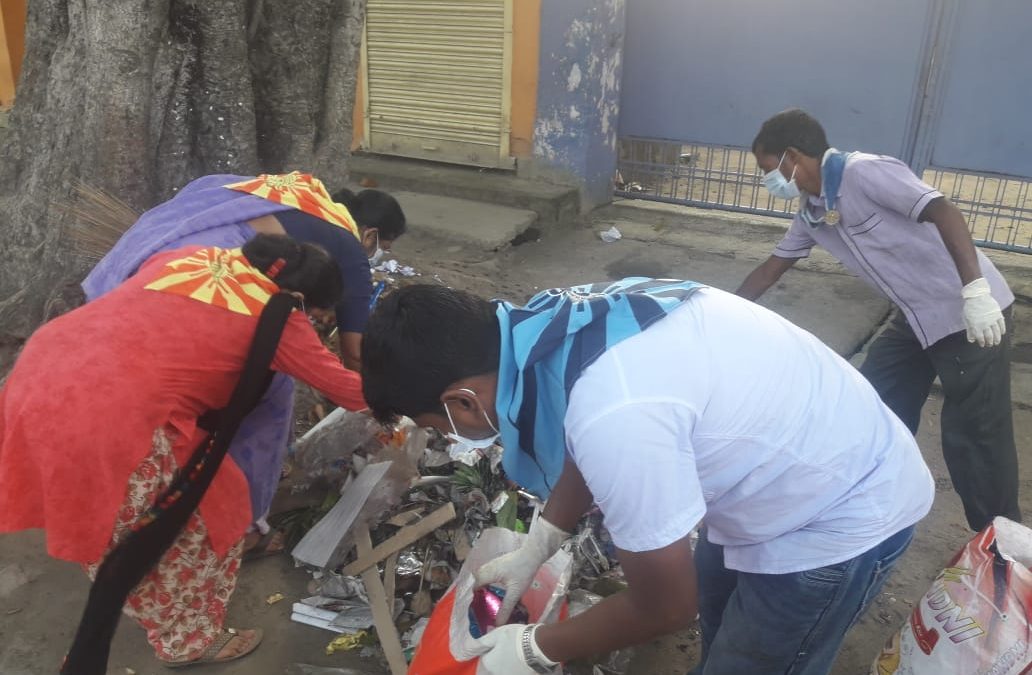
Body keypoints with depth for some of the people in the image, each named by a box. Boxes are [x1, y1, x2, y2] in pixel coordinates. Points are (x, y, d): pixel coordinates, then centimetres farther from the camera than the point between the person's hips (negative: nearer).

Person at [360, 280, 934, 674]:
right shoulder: (558, 326, -14)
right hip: (791, 467, 8)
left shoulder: (615, 414, -40)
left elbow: (664, 606, -23)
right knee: (715, 616, 28)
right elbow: (586, 457, 7)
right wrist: (533, 551, 14)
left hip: (842, 517, -7)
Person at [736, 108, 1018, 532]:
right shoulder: (810, 214, 7)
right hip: (917, 315, 9)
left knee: (973, 434, -3)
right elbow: (770, 270, 16)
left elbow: (944, 212, -26)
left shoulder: (864, 172, -19)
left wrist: (975, 292, -34)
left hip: (971, 312, -9)